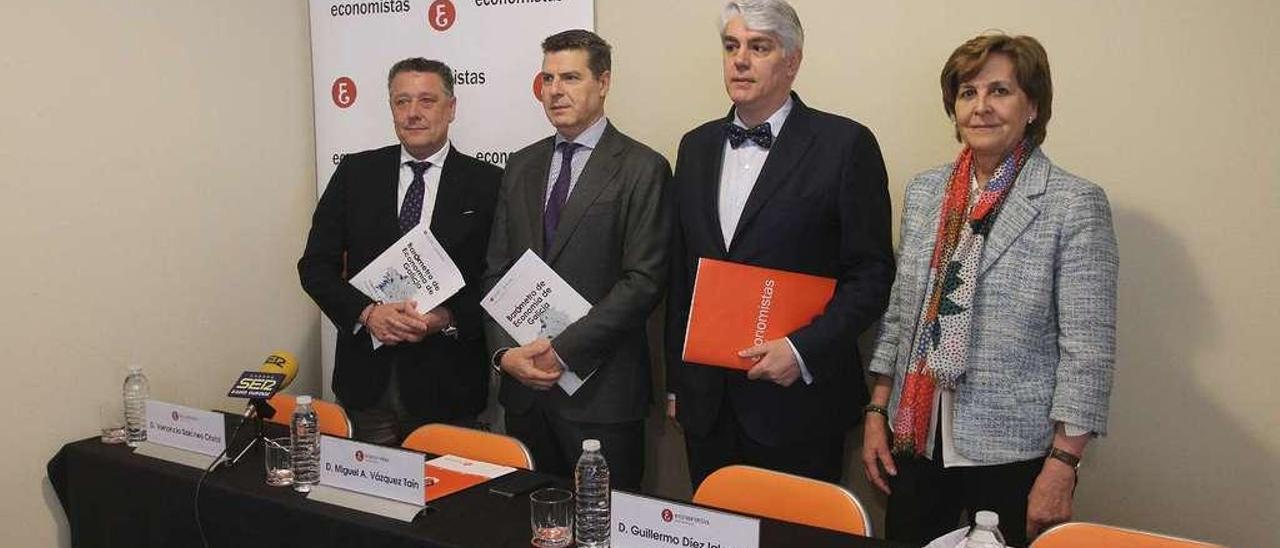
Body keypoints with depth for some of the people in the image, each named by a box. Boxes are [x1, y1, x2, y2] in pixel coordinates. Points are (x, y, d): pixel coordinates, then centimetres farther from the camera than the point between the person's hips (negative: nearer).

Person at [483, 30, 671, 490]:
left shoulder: (642, 169, -5)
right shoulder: (522, 166, 12)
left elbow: (644, 280, -12)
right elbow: (497, 270, 11)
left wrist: (562, 349, -15)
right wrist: (504, 352, -4)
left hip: (600, 388, -5)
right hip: (523, 384, 5)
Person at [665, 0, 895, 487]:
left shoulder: (845, 144, -6)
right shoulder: (696, 146, 10)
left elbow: (871, 274, -7)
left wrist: (803, 350, -17)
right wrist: (675, 380, 13)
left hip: (798, 400, -4)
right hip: (706, 401, 5)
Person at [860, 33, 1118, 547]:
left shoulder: (1076, 204, -10)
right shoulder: (924, 192, 6)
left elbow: (1088, 349, -11)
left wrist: (1062, 467, -14)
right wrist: (877, 414, 8)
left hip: (1012, 448, -4)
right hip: (917, 437, 5)